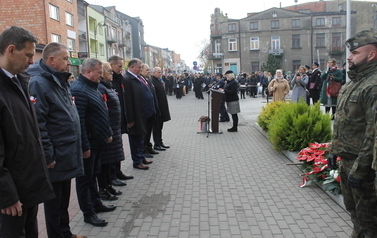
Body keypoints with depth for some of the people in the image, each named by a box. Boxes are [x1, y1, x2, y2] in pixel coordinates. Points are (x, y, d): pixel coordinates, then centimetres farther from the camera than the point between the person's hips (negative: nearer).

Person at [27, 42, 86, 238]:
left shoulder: (61, 81, 12)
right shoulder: (38, 83, -18)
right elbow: (37, 124, -23)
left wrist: (76, 147, 19)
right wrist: (47, 156, -21)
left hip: (68, 154, 9)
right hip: (55, 158, -9)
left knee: (64, 198, 21)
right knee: (54, 201, 7)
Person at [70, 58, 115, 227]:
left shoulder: (93, 87, 12)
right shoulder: (79, 90, -20)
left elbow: (103, 114, 19)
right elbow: (79, 121, -25)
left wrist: (108, 133, 19)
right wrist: (84, 146, -24)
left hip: (98, 141, 10)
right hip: (88, 145, -10)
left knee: (93, 175, 21)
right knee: (85, 179, 5)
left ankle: (96, 203, 35)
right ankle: (88, 213, 17)